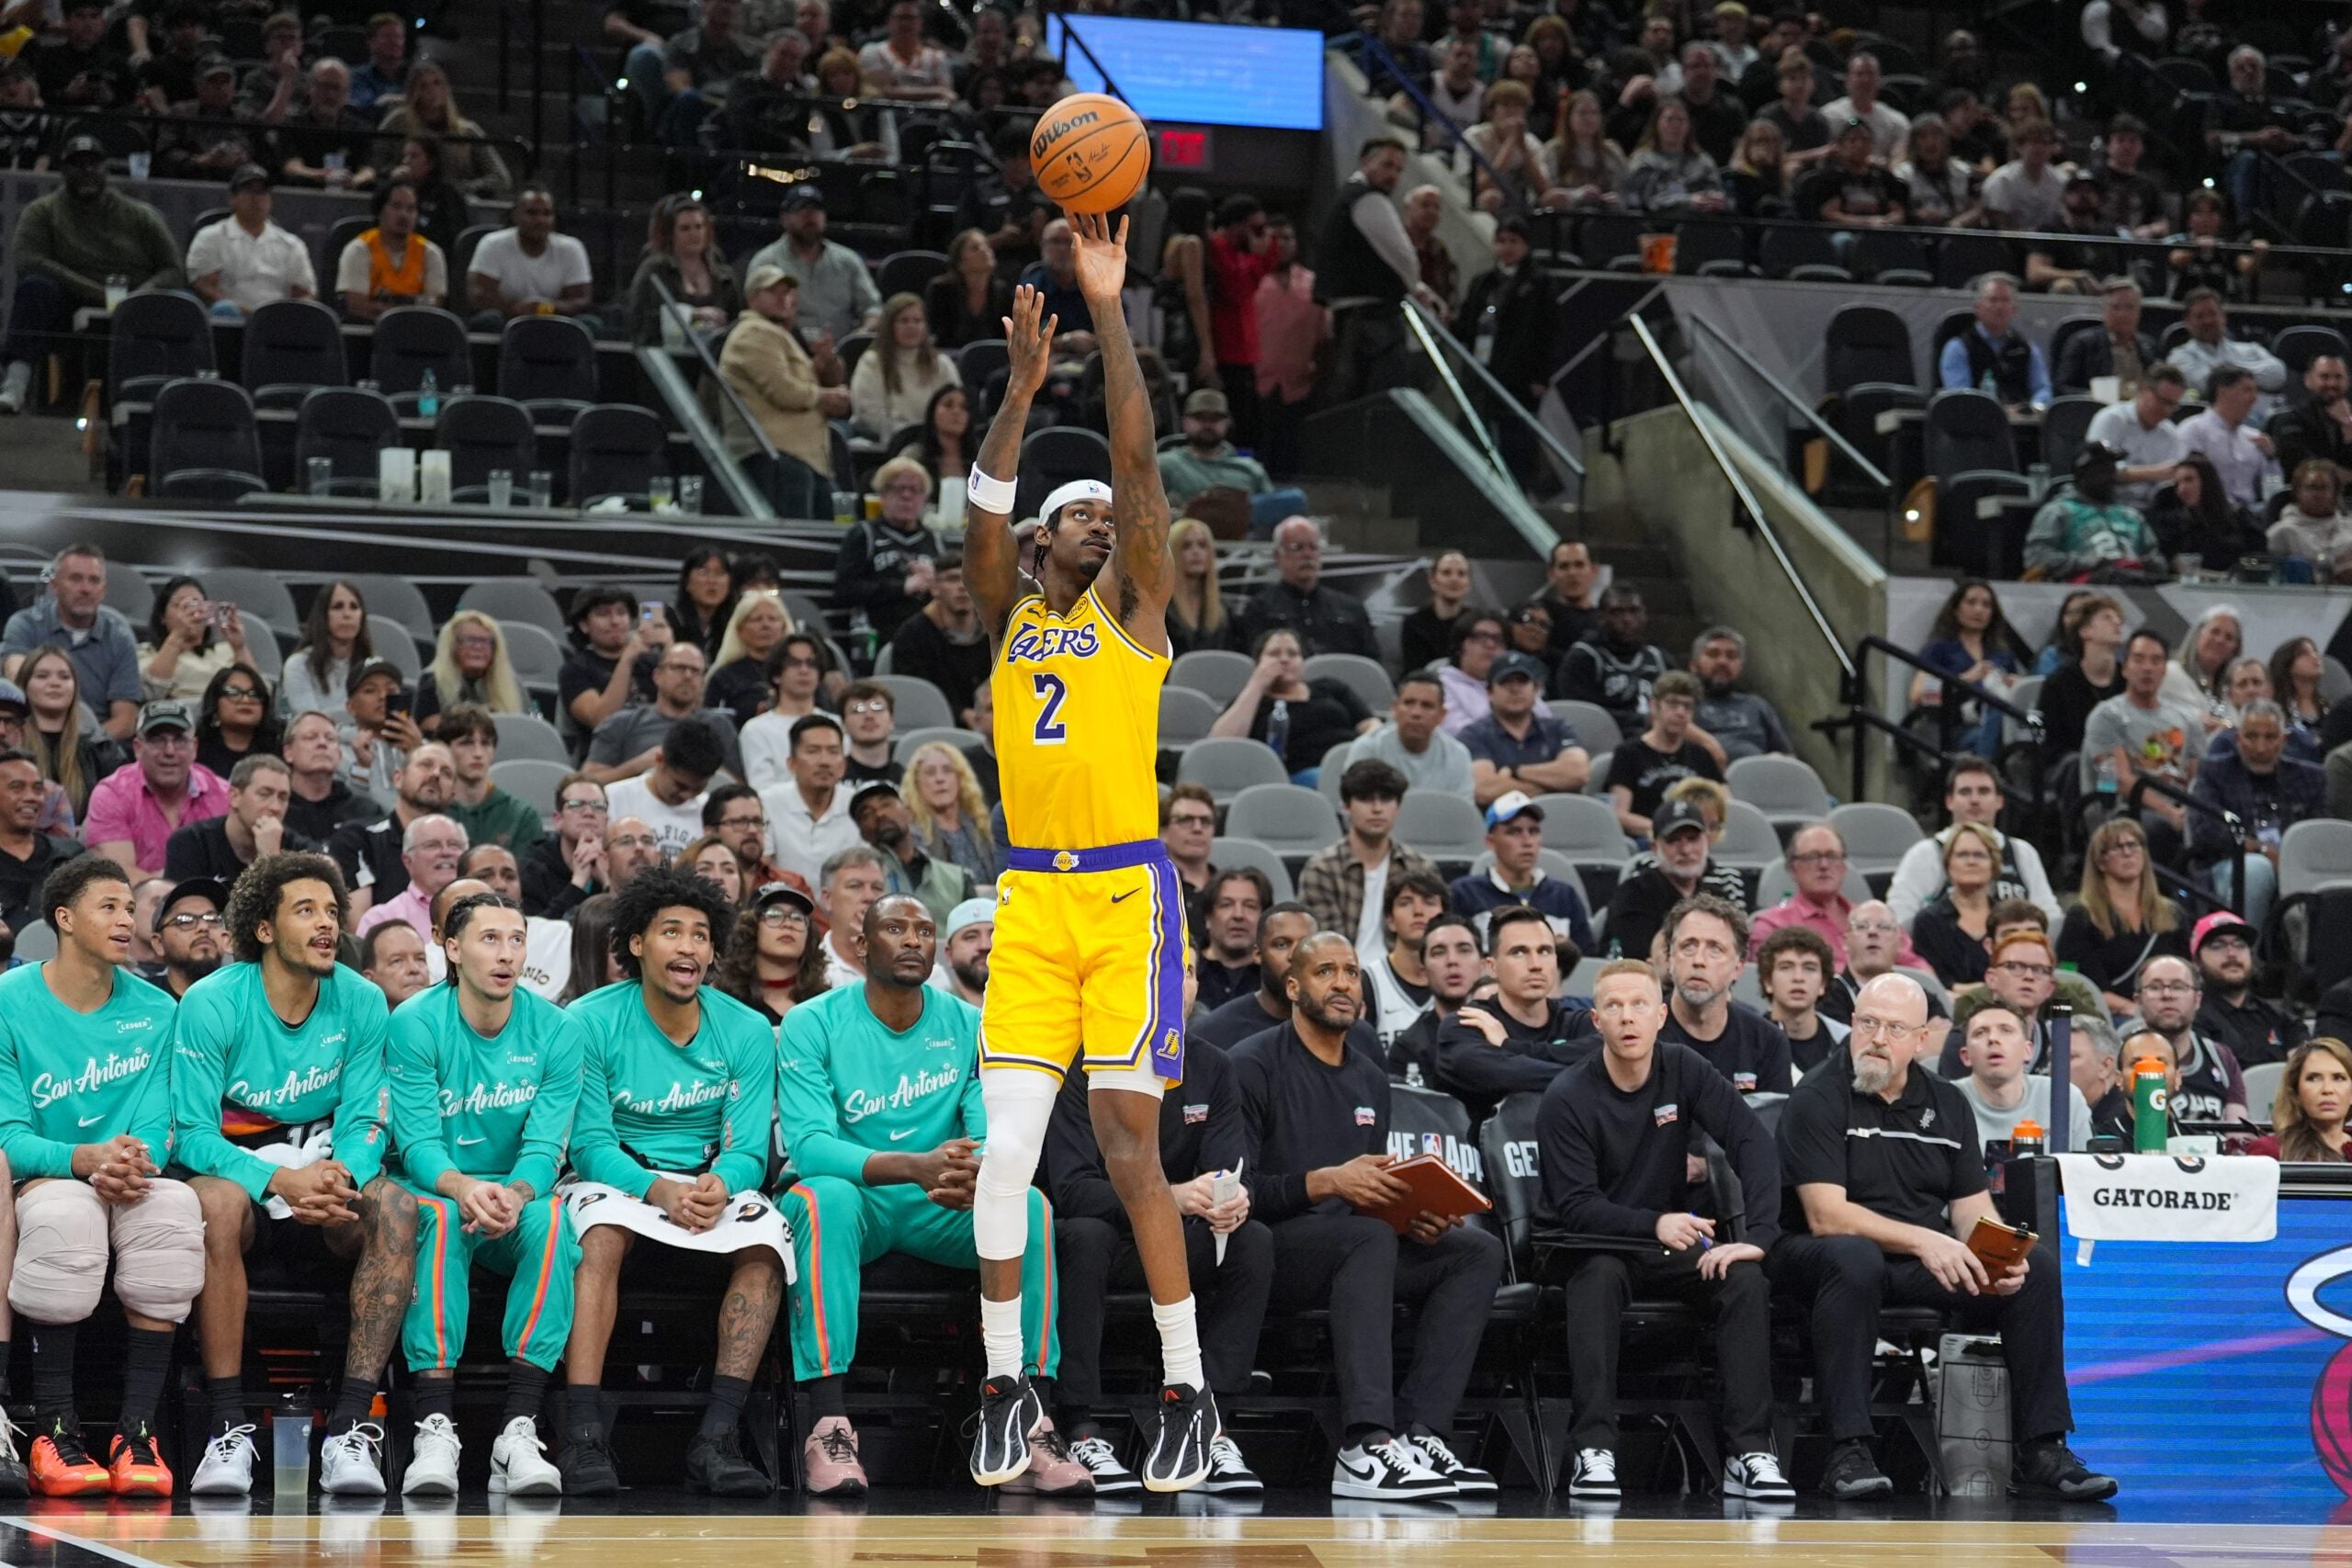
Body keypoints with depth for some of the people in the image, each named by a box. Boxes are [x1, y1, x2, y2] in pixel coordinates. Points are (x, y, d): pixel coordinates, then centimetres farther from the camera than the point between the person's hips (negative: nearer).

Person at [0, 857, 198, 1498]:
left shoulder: (155, 1012, 6)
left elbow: (155, 1128, 1)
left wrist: (133, 1163, -24)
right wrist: (87, 1159, -28)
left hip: (127, 1186, 3)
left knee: (175, 1207, -32)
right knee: (67, 1215, -38)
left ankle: (137, 1433, -29)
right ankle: (53, 1433, -29)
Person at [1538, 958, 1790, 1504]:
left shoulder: (1684, 1070, -3)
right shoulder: (1567, 1099, -13)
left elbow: (1753, 1144, -12)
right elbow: (1575, 1207, -19)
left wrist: (1759, 1234, -28)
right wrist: (1655, 1224, -36)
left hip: (1673, 1248, 3)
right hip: (1593, 1246, -3)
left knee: (1746, 1279, -25)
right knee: (1599, 1276, -37)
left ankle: (1749, 1453, -28)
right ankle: (1594, 1451, -42)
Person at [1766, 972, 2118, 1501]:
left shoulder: (1947, 1104, 12)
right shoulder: (1818, 1099, -6)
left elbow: (1973, 1210, 7)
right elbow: (1826, 1216, -17)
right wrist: (1921, 1240, -29)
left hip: (1929, 1260, 5)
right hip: (1824, 1255, -5)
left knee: (2038, 1265, -15)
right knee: (1854, 1259, -40)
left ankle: (2041, 1451, -13)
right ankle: (1849, 1452, -38)